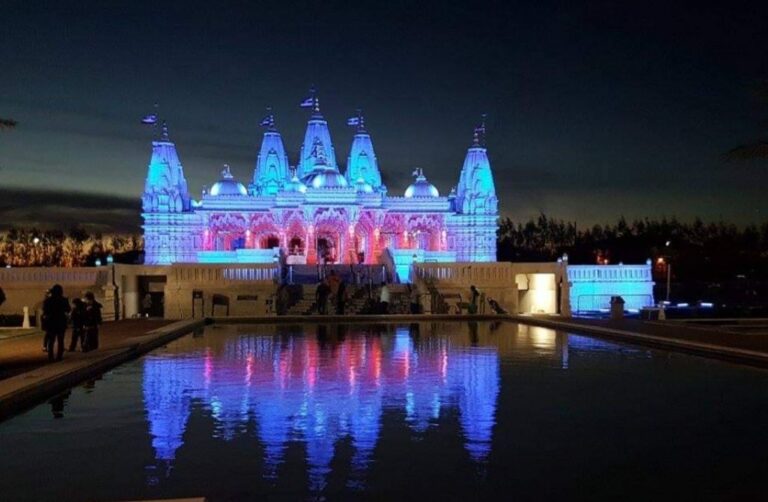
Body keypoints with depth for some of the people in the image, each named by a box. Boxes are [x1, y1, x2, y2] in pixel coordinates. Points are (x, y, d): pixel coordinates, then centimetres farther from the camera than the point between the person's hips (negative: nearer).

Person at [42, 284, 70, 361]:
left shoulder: (48, 300, -5)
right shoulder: (64, 300, -10)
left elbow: (44, 311, 2)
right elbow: (67, 310, 2)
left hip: (51, 322, 1)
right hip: (61, 322, -1)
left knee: (50, 341, 10)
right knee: (60, 341, 7)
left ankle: (50, 356, 8)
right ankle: (59, 356, 3)